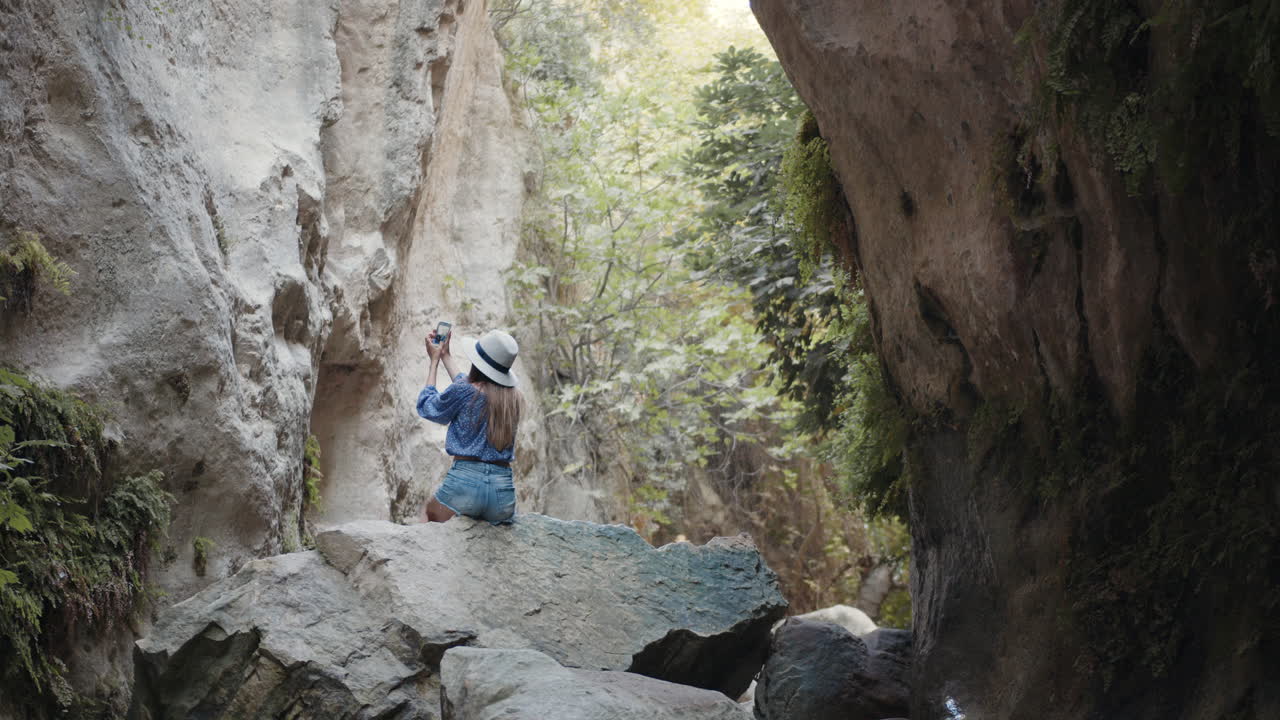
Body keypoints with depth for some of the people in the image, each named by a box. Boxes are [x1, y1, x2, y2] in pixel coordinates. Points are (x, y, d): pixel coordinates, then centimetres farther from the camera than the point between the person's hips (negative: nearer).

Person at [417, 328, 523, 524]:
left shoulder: (462, 391, -6)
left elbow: (426, 407, 15)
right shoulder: (513, 397, 10)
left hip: (465, 480, -4)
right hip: (504, 488, 4)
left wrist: (434, 361, 24)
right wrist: (446, 356, 40)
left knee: (430, 516, 20)